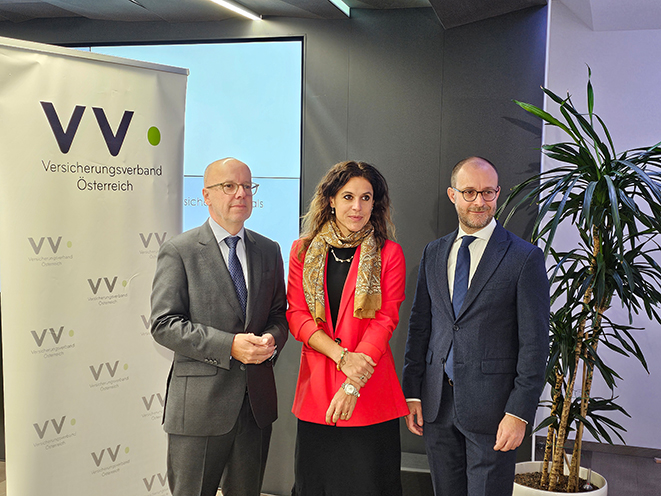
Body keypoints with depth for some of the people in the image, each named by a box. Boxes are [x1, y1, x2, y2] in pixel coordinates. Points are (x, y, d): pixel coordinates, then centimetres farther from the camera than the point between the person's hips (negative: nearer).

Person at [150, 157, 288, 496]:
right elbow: (164, 324, -12)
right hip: (199, 404, -4)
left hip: (257, 402, 5)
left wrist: (272, 340, -9)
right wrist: (229, 346, -20)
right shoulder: (179, 251, -5)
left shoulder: (269, 251, 11)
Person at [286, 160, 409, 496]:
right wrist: (342, 355, -13)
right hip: (315, 389, 2)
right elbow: (296, 314, 2)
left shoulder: (389, 254, 2)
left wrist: (353, 385, -16)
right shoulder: (303, 251, 8)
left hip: (371, 391, -2)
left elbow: (385, 320, -5)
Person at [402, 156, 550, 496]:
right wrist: (412, 392, 5)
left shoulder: (525, 258, -5)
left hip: (491, 406, -4)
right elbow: (419, 325, 12)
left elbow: (535, 341, -8)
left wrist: (519, 413, -12)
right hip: (436, 404, 4)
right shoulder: (433, 254, 10)